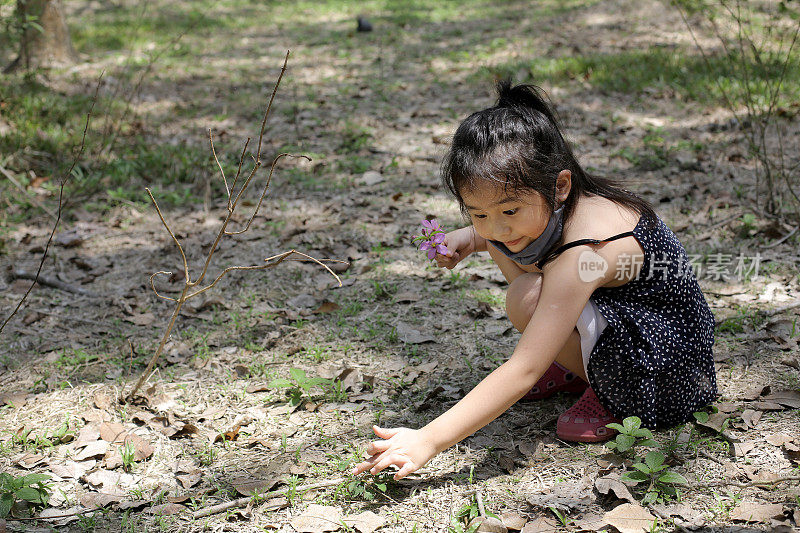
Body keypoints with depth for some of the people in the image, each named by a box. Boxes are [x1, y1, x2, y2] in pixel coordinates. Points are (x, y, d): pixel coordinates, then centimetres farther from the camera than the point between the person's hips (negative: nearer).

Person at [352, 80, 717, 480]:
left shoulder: (581, 255, -34)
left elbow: (522, 373, -37)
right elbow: (498, 229, 19)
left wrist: (429, 440, -39)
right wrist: (472, 238, -4)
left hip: (667, 371, -9)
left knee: (527, 299, -30)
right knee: (508, 252, 6)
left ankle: (609, 392, -7)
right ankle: (574, 367, 10)